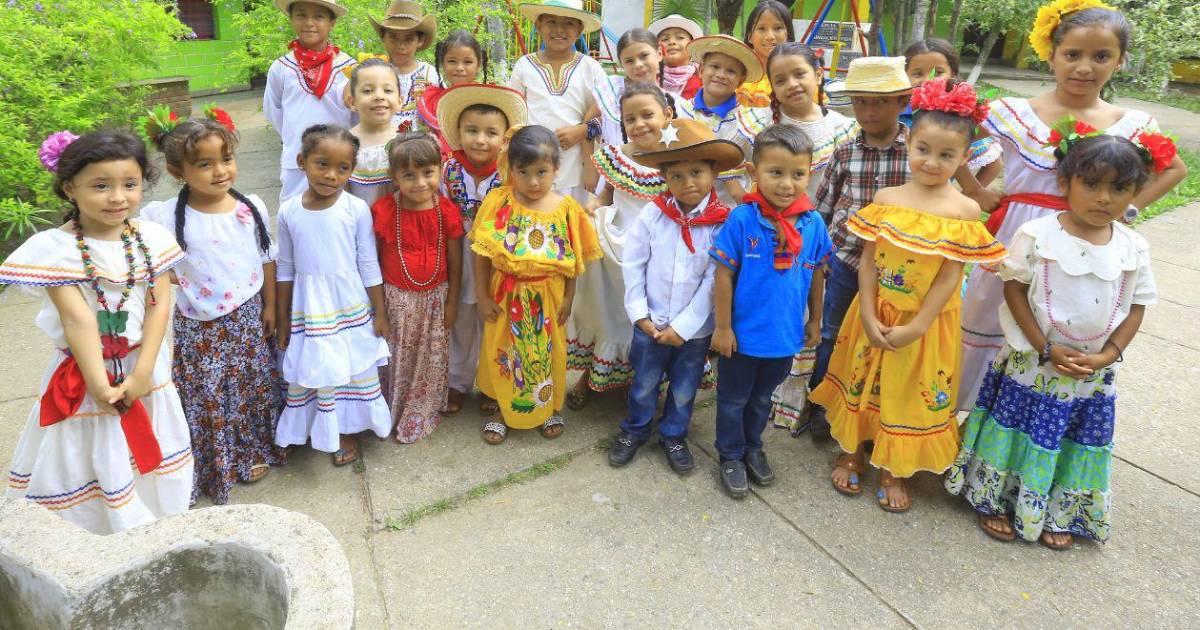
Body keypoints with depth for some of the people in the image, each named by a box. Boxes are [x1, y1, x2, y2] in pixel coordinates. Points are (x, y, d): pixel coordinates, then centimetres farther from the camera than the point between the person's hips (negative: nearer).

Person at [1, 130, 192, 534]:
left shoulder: (150, 237, -6)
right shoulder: (57, 249, -16)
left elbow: (159, 305, -9)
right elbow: (79, 320, -19)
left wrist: (141, 375, -15)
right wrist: (99, 385, -20)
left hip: (143, 366, 3)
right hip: (85, 371, -3)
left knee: (148, 453, 19)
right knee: (90, 462, 10)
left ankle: (159, 523, 39)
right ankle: (98, 537, 30)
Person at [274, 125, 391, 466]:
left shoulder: (356, 209, -10)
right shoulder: (289, 212, -4)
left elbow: (369, 265, -4)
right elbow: (285, 269, 4)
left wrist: (380, 313, -2)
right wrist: (282, 319, 8)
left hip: (351, 308, -1)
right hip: (309, 310, 1)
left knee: (354, 371, 10)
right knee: (315, 372, 11)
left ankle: (347, 430, 31)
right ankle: (322, 430, 33)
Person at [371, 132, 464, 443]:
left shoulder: (447, 211, -10)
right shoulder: (383, 210, -13)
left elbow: (455, 261, -3)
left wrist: (451, 301, 0)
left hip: (435, 297, 1)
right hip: (396, 298, -1)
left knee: (431, 359, 14)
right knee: (397, 359, 13)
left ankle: (422, 414, 36)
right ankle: (393, 413, 35)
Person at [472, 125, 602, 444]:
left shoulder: (566, 208, -9)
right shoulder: (498, 203, -11)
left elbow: (573, 260, -2)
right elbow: (483, 254, -8)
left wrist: (568, 298, -1)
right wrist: (482, 295, -7)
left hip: (548, 295, 0)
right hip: (506, 294, 0)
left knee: (547, 353, 17)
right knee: (504, 354, 16)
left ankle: (549, 407, 40)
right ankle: (504, 409, 38)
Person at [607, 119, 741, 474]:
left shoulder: (722, 223, -14)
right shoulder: (653, 214, -10)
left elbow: (714, 281, -14)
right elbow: (632, 264, -4)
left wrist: (683, 326, -14)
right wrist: (640, 314, -8)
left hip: (696, 328, 0)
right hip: (651, 323, 1)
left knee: (684, 390, 18)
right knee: (644, 384, 18)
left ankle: (674, 436, 41)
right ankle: (634, 430, 41)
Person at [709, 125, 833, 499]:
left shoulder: (813, 223, -9)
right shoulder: (742, 219, -20)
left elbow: (817, 274, 4)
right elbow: (724, 275, -14)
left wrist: (814, 320, 12)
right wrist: (722, 327, -11)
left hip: (787, 334, 4)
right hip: (744, 334, -3)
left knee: (762, 398, 25)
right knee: (733, 400, 16)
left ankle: (753, 447, 47)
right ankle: (730, 457, 36)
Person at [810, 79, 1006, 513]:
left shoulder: (965, 210, -10)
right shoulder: (886, 199, -5)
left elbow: (951, 276, -12)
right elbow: (868, 260, -6)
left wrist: (915, 328, -16)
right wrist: (869, 317, -13)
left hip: (926, 322, -1)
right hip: (875, 314, 2)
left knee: (912, 393, 12)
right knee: (863, 383, 16)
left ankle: (895, 470, 33)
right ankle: (851, 452, 39)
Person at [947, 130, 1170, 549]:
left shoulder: (1134, 248, -5)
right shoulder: (1036, 236, -15)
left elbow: (1136, 307, 1)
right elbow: (1014, 290, -11)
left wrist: (1107, 356, -11)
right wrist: (1046, 348, -16)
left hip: (1092, 374, 3)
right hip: (1031, 365, -3)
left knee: (1074, 444, 16)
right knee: (1020, 436, 10)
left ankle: (1058, 515, 37)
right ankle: (995, 502, 31)